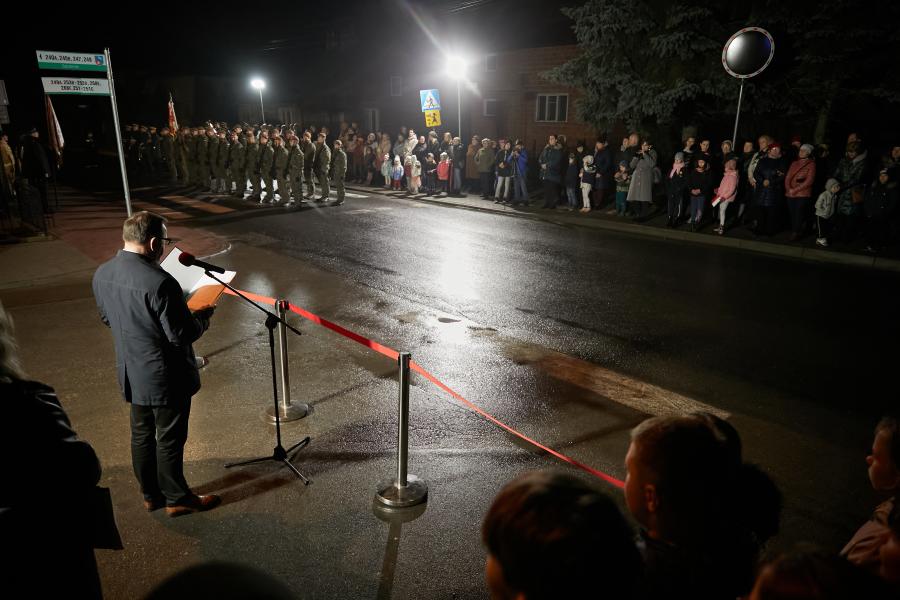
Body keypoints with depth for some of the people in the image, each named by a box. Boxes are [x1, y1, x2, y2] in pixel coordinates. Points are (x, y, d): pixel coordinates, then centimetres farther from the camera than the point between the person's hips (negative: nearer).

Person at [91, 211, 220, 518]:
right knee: (170, 439, 10)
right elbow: (182, 335, -24)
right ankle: (177, 498, 27)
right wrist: (203, 317, -7)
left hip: (131, 374, 8)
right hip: (165, 377, -8)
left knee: (142, 435, 21)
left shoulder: (102, 273, -3)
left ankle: (151, 494, 38)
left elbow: (106, 318, 12)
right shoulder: (159, 282, -30)